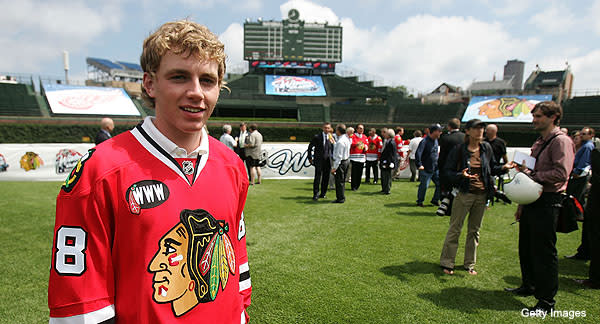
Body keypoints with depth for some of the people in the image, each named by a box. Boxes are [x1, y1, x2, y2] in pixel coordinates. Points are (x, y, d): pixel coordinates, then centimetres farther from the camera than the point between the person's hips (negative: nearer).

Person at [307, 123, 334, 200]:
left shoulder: (331, 138, 6)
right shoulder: (317, 137, -2)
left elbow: (334, 149, 12)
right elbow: (310, 147, 5)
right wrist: (310, 157, 4)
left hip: (328, 161, 3)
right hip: (319, 160, -3)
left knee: (326, 178, 8)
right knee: (317, 178, -5)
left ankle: (323, 193, 21)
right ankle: (315, 194, 4)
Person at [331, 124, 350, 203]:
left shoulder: (340, 142, -22)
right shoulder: (347, 138, 6)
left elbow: (339, 156, -23)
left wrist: (334, 167, -20)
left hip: (341, 162, -10)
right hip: (346, 160, 10)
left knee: (339, 181, 0)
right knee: (342, 180, 18)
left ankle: (340, 199, 8)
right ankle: (342, 197, 28)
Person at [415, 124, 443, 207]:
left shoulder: (436, 140, 10)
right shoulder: (425, 141, -16)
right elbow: (418, 154, -23)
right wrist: (419, 165, -25)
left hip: (435, 169, 8)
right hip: (426, 169, -7)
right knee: (424, 186, 1)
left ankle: (435, 200, 22)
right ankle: (420, 201, 19)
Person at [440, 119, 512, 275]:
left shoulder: (487, 148, 4)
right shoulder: (459, 149, -9)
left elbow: (493, 168, 14)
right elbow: (447, 171, -9)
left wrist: (504, 167, -5)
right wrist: (460, 175, -27)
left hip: (482, 195, 5)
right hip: (464, 194, -4)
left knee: (474, 230, 14)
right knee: (455, 229, 2)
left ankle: (470, 264, 28)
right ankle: (447, 263, 15)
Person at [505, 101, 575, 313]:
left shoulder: (561, 141, -11)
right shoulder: (539, 143, 17)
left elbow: (561, 174, -23)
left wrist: (532, 174, -15)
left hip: (547, 203, -9)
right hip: (532, 200, 9)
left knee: (544, 252, -1)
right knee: (526, 248, 18)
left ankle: (546, 301, 11)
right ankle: (529, 286, 35)